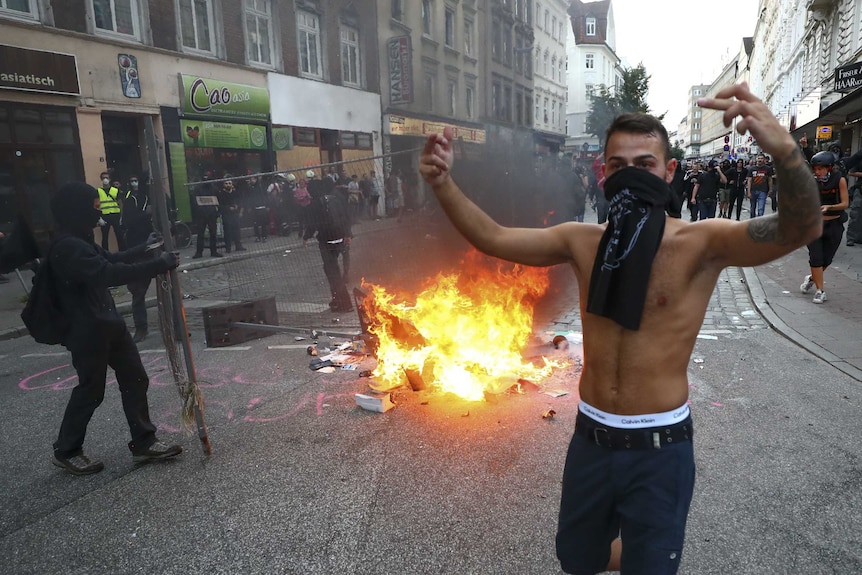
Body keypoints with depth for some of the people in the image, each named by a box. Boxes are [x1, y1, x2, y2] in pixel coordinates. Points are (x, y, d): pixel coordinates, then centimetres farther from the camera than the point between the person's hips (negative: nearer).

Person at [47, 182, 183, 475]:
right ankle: (66, 451, 27)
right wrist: (159, 264, -32)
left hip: (107, 323, 10)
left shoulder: (80, 241, 11)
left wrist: (142, 248, 23)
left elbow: (109, 260, 29)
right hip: (86, 331, -10)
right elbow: (109, 273, -33)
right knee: (91, 390, 5)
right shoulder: (67, 247, -23)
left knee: (135, 379, 10)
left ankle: (143, 443, 20)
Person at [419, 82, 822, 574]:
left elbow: (801, 229, -28)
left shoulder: (700, 244, -13)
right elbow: (492, 238, -2)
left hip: (659, 450, -4)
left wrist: (783, 148, -48)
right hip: (590, 441, 4)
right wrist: (443, 183, -17)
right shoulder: (582, 241, -2)